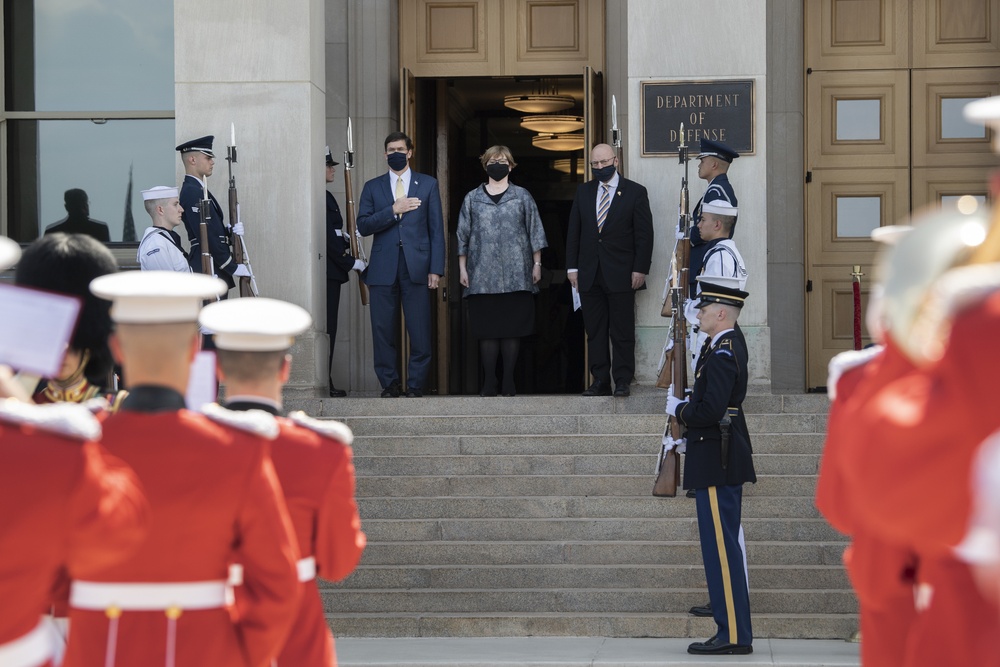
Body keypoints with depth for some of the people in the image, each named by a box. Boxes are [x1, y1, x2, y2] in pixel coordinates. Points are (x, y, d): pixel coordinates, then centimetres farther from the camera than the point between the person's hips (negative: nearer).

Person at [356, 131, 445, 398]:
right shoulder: (373, 187, 14)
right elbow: (363, 226, 2)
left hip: (417, 268, -1)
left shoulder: (428, 185, 12)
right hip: (383, 269, 1)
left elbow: (437, 229, 7)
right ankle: (389, 384, 8)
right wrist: (393, 210, -10)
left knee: (420, 333, -5)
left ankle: (415, 386, 2)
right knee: (383, 332, -1)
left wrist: (436, 269, -1)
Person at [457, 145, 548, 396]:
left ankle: (508, 381, 5)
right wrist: (462, 268, 7)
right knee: (487, 329, -1)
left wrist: (537, 264, 2)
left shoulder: (522, 197, 8)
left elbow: (535, 232, 7)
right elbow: (463, 236, 11)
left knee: (513, 328, -1)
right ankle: (489, 382, 4)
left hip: (515, 275, -1)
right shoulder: (472, 199, 10)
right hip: (483, 276, 1)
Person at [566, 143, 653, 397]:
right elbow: (573, 231, 13)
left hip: (621, 275, -4)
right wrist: (572, 266, 5)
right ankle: (600, 381, 8)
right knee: (595, 332, 4)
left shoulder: (635, 192, 1)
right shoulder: (583, 192, 12)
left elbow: (644, 234, -2)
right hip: (589, 275, 4)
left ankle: (622, 382, 1)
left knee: (622, 333, -3)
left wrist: (640, 269, -8)